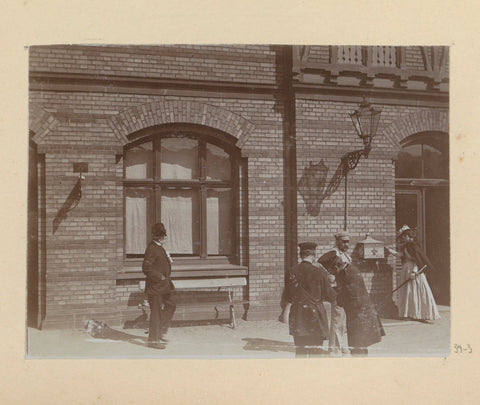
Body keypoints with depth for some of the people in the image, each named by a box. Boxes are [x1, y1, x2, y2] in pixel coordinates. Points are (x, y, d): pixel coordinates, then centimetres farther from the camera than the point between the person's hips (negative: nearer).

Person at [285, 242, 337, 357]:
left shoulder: (293, 272, 1)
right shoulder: (318, 273, -10)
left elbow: (287, 297, 8)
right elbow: (331, 296, -3)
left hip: (297, 318, 4)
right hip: (315, 317, -4)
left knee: (300, 352, 9)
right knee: (316, 352, 2)